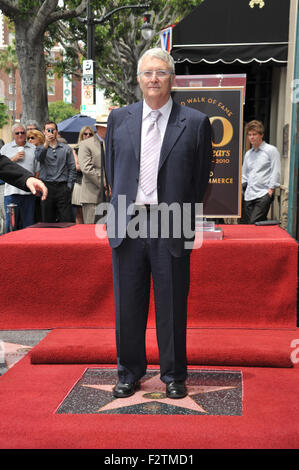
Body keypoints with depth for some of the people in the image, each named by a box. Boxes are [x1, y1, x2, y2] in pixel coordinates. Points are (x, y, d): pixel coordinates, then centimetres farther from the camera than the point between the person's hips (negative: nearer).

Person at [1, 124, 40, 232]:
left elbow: (38, 169, 13)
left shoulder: (33, 148, 13)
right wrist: (13, 159, -7)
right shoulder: (6, 148, 10)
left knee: (28, 222, 4)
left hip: (29, 191, 1)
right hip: (11, 190, -1)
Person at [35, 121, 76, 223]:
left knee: (66, 221, -6)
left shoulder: (66, 148, 11)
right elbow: (39, 158, -12)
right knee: (47, 221, 4)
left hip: (62, 187, 0)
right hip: (47, 187, 0)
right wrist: (46, 144, -26)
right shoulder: (40, 148, 11)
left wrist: (69, 186, -2)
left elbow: (72, 168, 8)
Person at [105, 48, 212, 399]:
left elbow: (200, 178, 4)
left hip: (171, 227, -2)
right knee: (128, 305, 10)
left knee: (172, 306, 7)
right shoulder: (119, 119, 8)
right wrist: (122, 209, 11)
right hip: (127, 223, 2)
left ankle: (173, 376, 24)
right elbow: (111, 170, 15)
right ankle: (130, 373, 27)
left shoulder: (195, 123, 0)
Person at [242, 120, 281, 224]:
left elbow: (276, 171, -5)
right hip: (249, 195, 6)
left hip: (264, 194, -6)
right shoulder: (248, 154, 19)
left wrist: (271, 189, -11)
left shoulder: (271, 150, 0)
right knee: (249, 224, 3)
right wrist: (243, 186, 12)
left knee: (254, 224, -18)